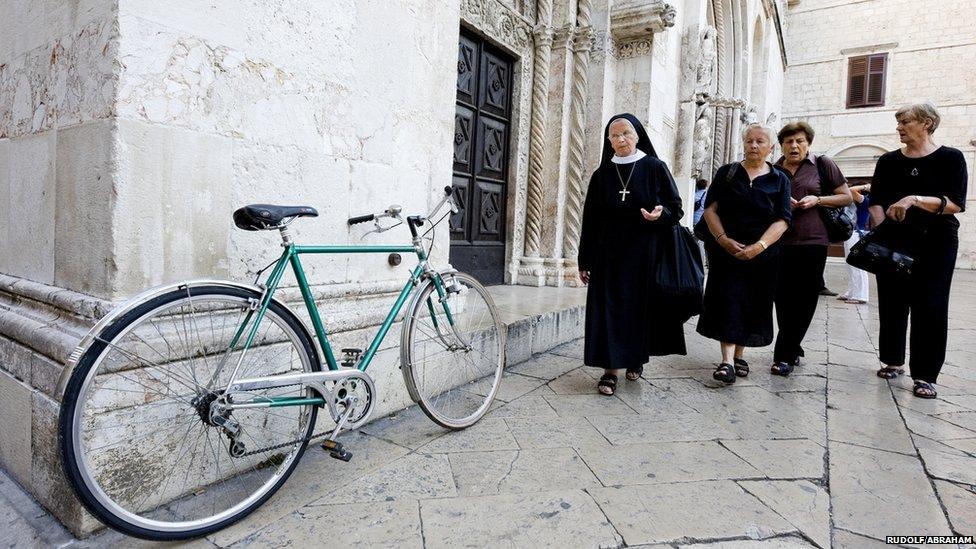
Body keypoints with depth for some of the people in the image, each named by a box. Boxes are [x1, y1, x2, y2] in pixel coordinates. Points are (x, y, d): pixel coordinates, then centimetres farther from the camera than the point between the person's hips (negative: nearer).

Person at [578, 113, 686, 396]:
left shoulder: (655, 168, 0)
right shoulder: (601, 175, 5)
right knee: (609, 309, -3)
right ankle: (611, 368, 3)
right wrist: (585, 261, 4)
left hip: (646, 253, -1)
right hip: (609, 254, 1)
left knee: (641, 306, 6)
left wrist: (661, 213, -21)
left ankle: (636, 357, 29)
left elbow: (675, 206, 3)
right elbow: (590, 220, 6)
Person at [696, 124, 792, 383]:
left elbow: (782, 220, -2)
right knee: (728, 301, -9)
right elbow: (710, 209, 0)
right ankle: (727, 360, -10)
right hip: (726, 251, -1)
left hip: (762, 254, 2)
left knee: (753, 304, 8)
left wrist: (759, 246, -17)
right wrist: (723, 239, -14)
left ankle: (739, 354, 23)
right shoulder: (726, 173, 6)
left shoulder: (780, 180, 6)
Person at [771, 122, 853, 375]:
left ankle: (785, 355, 5)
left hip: (812, 242, -2)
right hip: (779, 242, 2)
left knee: (803, 302, -3)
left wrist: (817, 200, -9)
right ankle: (793, 350, 22)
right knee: (783, 300, 4)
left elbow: (846, 197, 8)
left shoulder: (822, 165, 6)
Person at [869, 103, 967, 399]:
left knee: (930, 307, -3)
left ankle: (925, 375, 4)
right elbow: (876, 202, 3)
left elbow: (956, 204, -10)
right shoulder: (889, 161, 8)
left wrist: (915, 200, -23)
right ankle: (893, 360, 21)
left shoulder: (950, 158, 0)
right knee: (892, 302, 6)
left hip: (935, 243, -2)